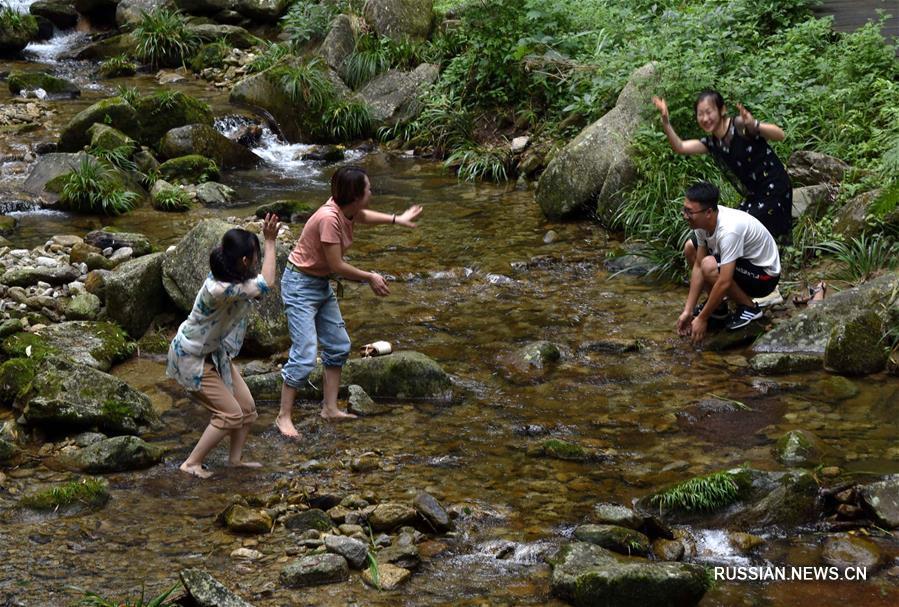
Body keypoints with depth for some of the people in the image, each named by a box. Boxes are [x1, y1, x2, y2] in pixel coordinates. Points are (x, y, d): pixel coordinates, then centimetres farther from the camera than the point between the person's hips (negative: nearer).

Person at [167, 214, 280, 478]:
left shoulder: (231, 279, -10)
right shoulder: (218, 290, -39)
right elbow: (265, 285, -40)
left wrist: (267, 239, -7)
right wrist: (270, 241, -32)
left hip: (216, 353, 9)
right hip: (192, 359, -9)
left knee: (247, 407, 9)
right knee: (230, 414, -6)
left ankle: (236, 458, 26)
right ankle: (191, 464, 6)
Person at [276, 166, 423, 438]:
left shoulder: (347, 210, -3)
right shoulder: (329, 218, -30)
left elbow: (361, 216, 25)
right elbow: (337, 266, -24)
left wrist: (397, 219, 25)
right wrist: (370, 278, -11)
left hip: (322, 285, 10)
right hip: (300, 285, -10)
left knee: (338, 346, 14)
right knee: (304, 355, -12)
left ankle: (330, 408, 24)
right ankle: (284, 417, -1)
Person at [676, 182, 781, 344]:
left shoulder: (728, 230, -36)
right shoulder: (702, 222, -11)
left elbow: (724, 282, -35)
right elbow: (698, 266, -5)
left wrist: (702, 319, -28)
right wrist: (687, 311, -8)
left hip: (765, 276, -9)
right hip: (742, 262, 9)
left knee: (709, 266, -31)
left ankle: (749, 307, -9)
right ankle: (716, 305, 9)